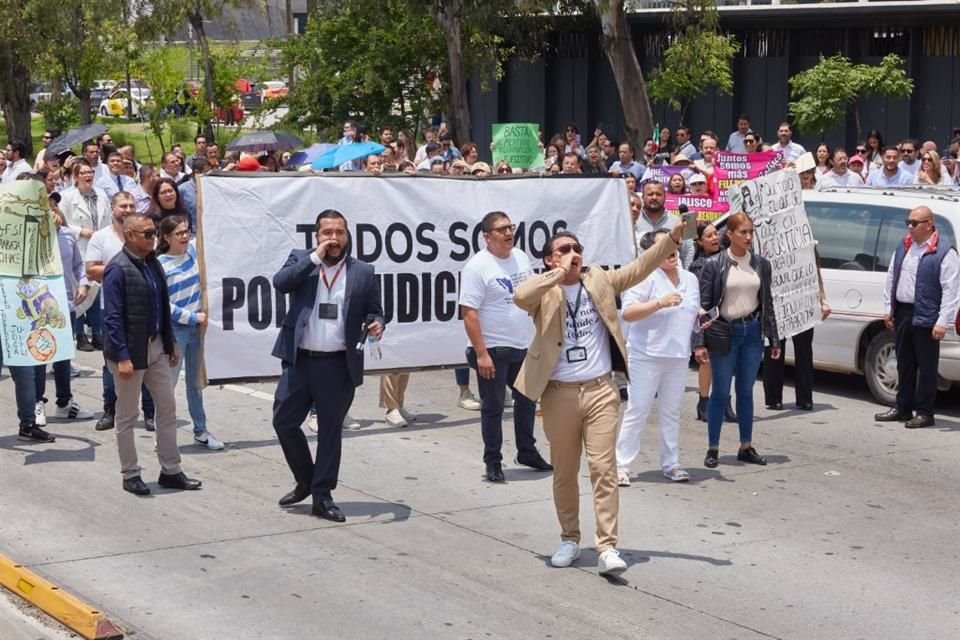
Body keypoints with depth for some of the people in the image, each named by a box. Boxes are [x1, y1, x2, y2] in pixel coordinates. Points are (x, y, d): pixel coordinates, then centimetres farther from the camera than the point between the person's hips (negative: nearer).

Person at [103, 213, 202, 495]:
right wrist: (122, 357, -22)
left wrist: (171, 342, 13)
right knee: (127, 417, 6)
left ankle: (170, 471, 19)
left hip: (157, 346, 8)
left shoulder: (152, 263, 7)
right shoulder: (118, 269, -16)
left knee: (168, 409, 10)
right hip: (130, 350, -7)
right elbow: (113, 317, -19)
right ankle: (130, 475, 16)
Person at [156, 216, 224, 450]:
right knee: (169, 383, -2)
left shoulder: (193, 250, 2)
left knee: (196, 381, 14)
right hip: (174, 330, -6)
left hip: (196, 327, 6)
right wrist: (193, 317, -13)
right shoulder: (160, 265, -14)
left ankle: (200, 431, 23)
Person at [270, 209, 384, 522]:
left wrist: (376, 324, -12)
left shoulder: (363, 272, 5)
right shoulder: (300, 260, 6)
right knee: (284, 421, 4)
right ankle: (305, 480, 25)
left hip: (338, 366, -1)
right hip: (299, 361, 1)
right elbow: (280, 283, -12)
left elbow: (374, 311, 10)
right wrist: (315, 258, -14)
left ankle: (322, 496, 14)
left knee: (330, 430, 6)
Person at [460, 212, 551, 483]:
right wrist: (481, 353, -22)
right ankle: (493, 462, 15)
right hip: (493, 350, -7)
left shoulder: (520, 257, 5)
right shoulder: (477, 267, -16)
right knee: (493, 408, 3)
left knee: (527, 401, 19)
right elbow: (469, 312, -19)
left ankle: (527, 452, 34)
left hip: (524, 346, 7)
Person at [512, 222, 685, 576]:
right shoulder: (544, 290, -2)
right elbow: (520, 296, -24)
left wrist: (672, 238, -10)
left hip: (600, 391, 1)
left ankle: (607, 548, -7)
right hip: (559, 394, -1)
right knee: (564, 472, 11)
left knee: (604, 468, -6)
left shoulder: (599, 279, 7)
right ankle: (570, 539, 27)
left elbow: (639, 268, 1)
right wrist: (560, 272, -20)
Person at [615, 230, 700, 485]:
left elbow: (694, 312, 26)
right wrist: (659, 303, -25)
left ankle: (670, 464, 21)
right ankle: (621, 466, 1)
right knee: (636, 412, -4)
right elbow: (627, 313, -16)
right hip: (647, 356, -6)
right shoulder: (645, 278, -10)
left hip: (678, 357, 6)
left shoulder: (690, 279, 13)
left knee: (671, 412, 12)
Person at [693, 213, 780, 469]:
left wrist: (774, 339, 9)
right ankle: (712, 449, 9)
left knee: (746, 391, 10)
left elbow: (767, 303, 12)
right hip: (724, 332, -3)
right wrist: (699, 342, -13)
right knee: (720, 392, 1)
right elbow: (703, 304, -7)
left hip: (752, 332, 4)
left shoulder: (761, 265, 6)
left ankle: (746, 447, 18)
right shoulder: (714, 265, -6)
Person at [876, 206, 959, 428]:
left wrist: (942, 322, -17)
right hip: (901, 314, 7)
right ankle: (902, 408, 25)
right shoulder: (902, 248, 13)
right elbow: (891, 279, 19)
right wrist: (889, 309, 14)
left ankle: (925, 413, 7)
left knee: (926, 366, 0)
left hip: (925, 318, -7)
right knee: (904, 364, 15)